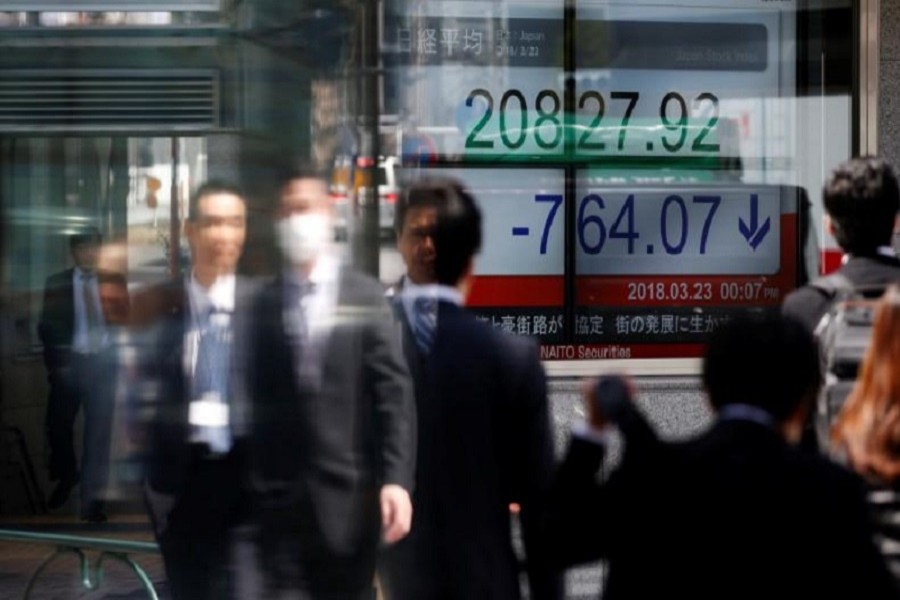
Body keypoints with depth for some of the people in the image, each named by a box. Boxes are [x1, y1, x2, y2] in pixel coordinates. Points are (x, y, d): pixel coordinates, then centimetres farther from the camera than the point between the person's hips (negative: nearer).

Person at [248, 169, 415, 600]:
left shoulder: (366, 296, 3)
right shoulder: (263, 303, 5)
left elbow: (393, 393, -2)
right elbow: (255, 399, 4)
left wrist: (397, 479, -12)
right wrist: (247, 487, -2)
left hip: (348, 492, 0)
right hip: (279, 494, 0)